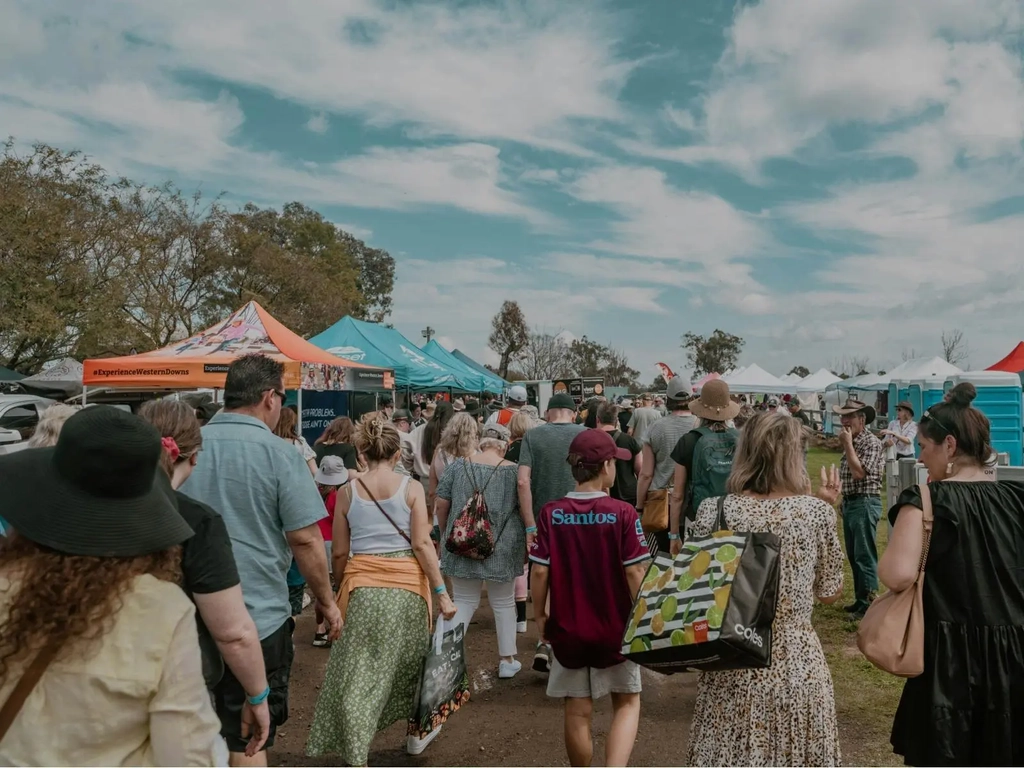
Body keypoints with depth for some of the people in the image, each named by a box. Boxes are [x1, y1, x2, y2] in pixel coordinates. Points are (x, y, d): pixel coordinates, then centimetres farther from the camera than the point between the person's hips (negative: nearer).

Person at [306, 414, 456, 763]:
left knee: (357, 673, 9)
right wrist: (441, 592, -5)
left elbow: (339, 553, 5)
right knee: (410, 660, 20)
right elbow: (422, 544, -9)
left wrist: (344, 584, 22)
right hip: (406, 585, 0)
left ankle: (354, 750, 11)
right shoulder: (411, 488, -4)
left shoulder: (347, 491, 1)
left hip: (362, 587, 0)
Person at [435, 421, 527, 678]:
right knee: (504, 602, 15)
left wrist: (446, 533, 17)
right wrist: (528, 542, 12)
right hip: (502, 549, -1)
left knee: (463, 601, 13)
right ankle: (507, 660, 25)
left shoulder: (458, 466, 0)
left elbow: (441, 505, 1)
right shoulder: (514, 471, -5)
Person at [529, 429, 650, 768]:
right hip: (615, 628, -1)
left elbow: (539, 572, -8)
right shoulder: (622, 513, -15)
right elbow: (635, 573, -13)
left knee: (577, 712, 16)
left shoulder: (550, 513, -9)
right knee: (627, 703, 18)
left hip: (566, 627, 2)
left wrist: (540, 615, 6)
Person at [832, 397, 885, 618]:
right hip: (849, 502, 9)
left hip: (865, 503, -9)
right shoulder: (851, 443, 14)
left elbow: (858, 472, -22)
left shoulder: (872, 443, -12)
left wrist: (847, 444, -17)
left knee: (865, 557, -5)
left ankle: (869, 604, 1)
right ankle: (860, 599, 23)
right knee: (854, 556, 14)